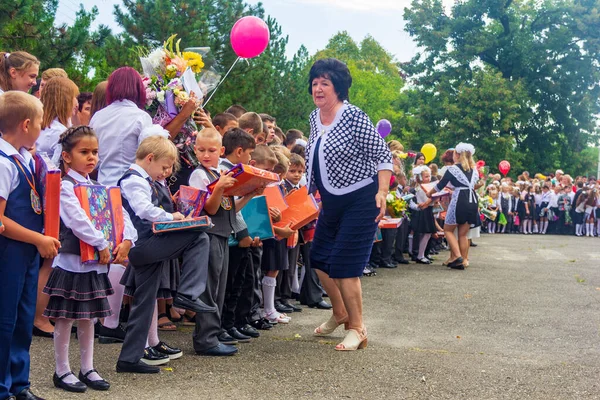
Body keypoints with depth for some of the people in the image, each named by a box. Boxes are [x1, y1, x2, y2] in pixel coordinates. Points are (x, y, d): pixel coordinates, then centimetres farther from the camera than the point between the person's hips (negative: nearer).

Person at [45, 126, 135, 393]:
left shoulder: (99, 187, 12)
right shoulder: (65, 187, -11)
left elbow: (120, 214, 7)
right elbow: (78, 221, -22)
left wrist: (126, 241, -9)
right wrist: (102, 245, -21)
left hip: (96, 262, 7)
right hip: (72, 260, -7)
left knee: (88, 316, 15)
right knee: (65, 318, 3)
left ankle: (87, 368, 24)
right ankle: (62, 371, 14)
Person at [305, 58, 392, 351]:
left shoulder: (353, 117, -18)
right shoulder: (315, 118, 5)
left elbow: (383, 156, -17)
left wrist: (382, 192, -27)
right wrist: (310, 191, 17)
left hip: (361, 201, -8)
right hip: (332, 202, 8)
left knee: (344, 265, -9)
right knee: (319, 258, 13)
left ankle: (357, 329, 6)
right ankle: (340, 313, 35)